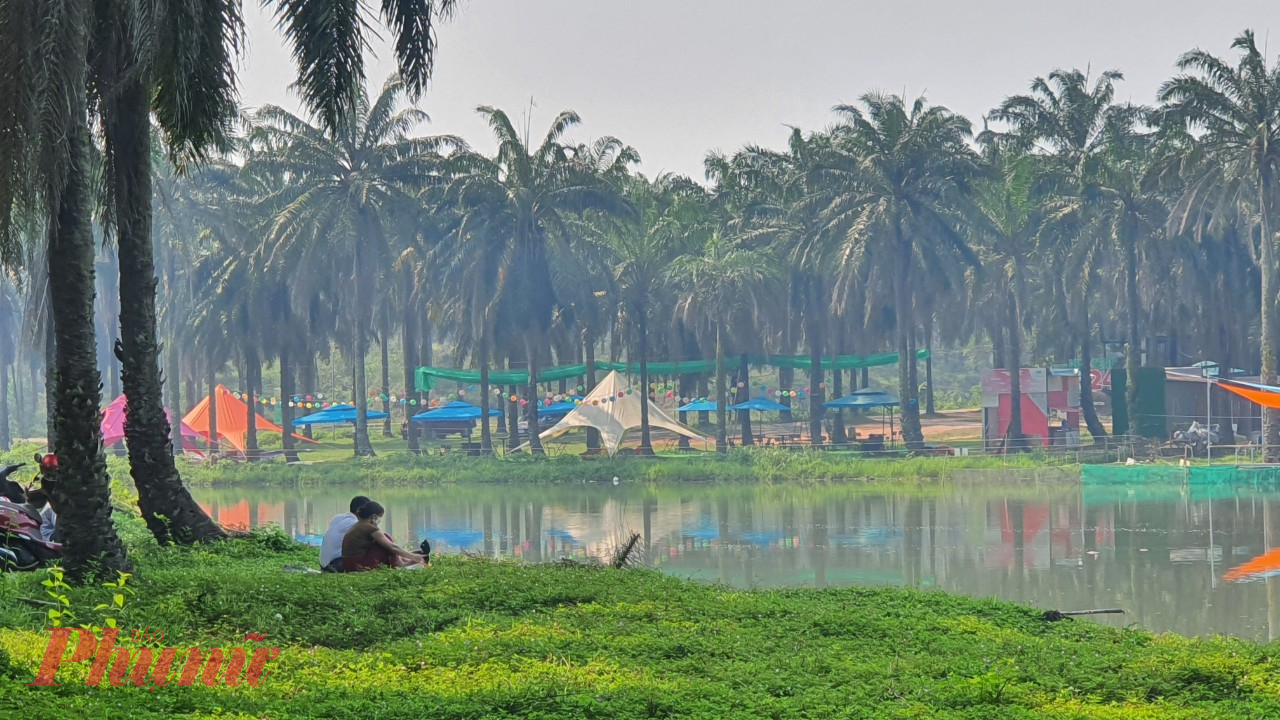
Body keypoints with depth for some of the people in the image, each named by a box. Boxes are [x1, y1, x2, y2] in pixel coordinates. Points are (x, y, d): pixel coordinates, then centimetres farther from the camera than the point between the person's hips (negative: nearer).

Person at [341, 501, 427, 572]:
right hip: (359, 566, -9)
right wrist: (413, 556, 1)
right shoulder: (370, 528, -11)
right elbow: (392, 547, -8)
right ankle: (396, 566, 5)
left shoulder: (356, 527, 17)